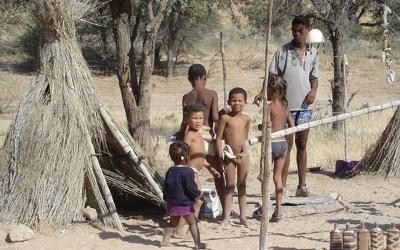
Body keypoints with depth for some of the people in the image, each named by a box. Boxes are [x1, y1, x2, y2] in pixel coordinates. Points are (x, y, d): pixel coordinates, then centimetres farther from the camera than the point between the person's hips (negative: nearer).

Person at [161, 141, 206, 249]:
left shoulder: (170, 171, 6)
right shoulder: (188, 171, -16)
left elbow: (165, 187, 13)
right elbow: (190, 188, -17)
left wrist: (166, 199, 24)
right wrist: (198, 194, 1)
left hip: (171, 203, 6)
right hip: (185, 203, -6)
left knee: (173, 223, 19)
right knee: (193, 223, 5)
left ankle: (165, 241, 16)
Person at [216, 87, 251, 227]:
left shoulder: (246, 119, 3)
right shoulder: (225, 118, -8)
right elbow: (218, 138, -8)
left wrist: (244, 151, 9)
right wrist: (221, 157, -11)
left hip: (243, 155, 3)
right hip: (229, 156, -3)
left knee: (242, 185, 10)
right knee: (229, 186, 2)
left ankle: (243, 216, 17)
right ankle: (227, 217, 6)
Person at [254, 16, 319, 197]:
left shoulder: (313, 53, 8)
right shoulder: (283, 51, -3)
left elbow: (314, 77, 16)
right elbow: (272, 76, -5)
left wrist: (313, 91, -4)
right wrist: (263, 93, -19)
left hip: (304, 106, 3)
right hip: (286, 105, -3)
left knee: (302, 145, 10)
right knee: (286, 145, 0)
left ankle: (302, 186, 17)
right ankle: (283, 187, 4)